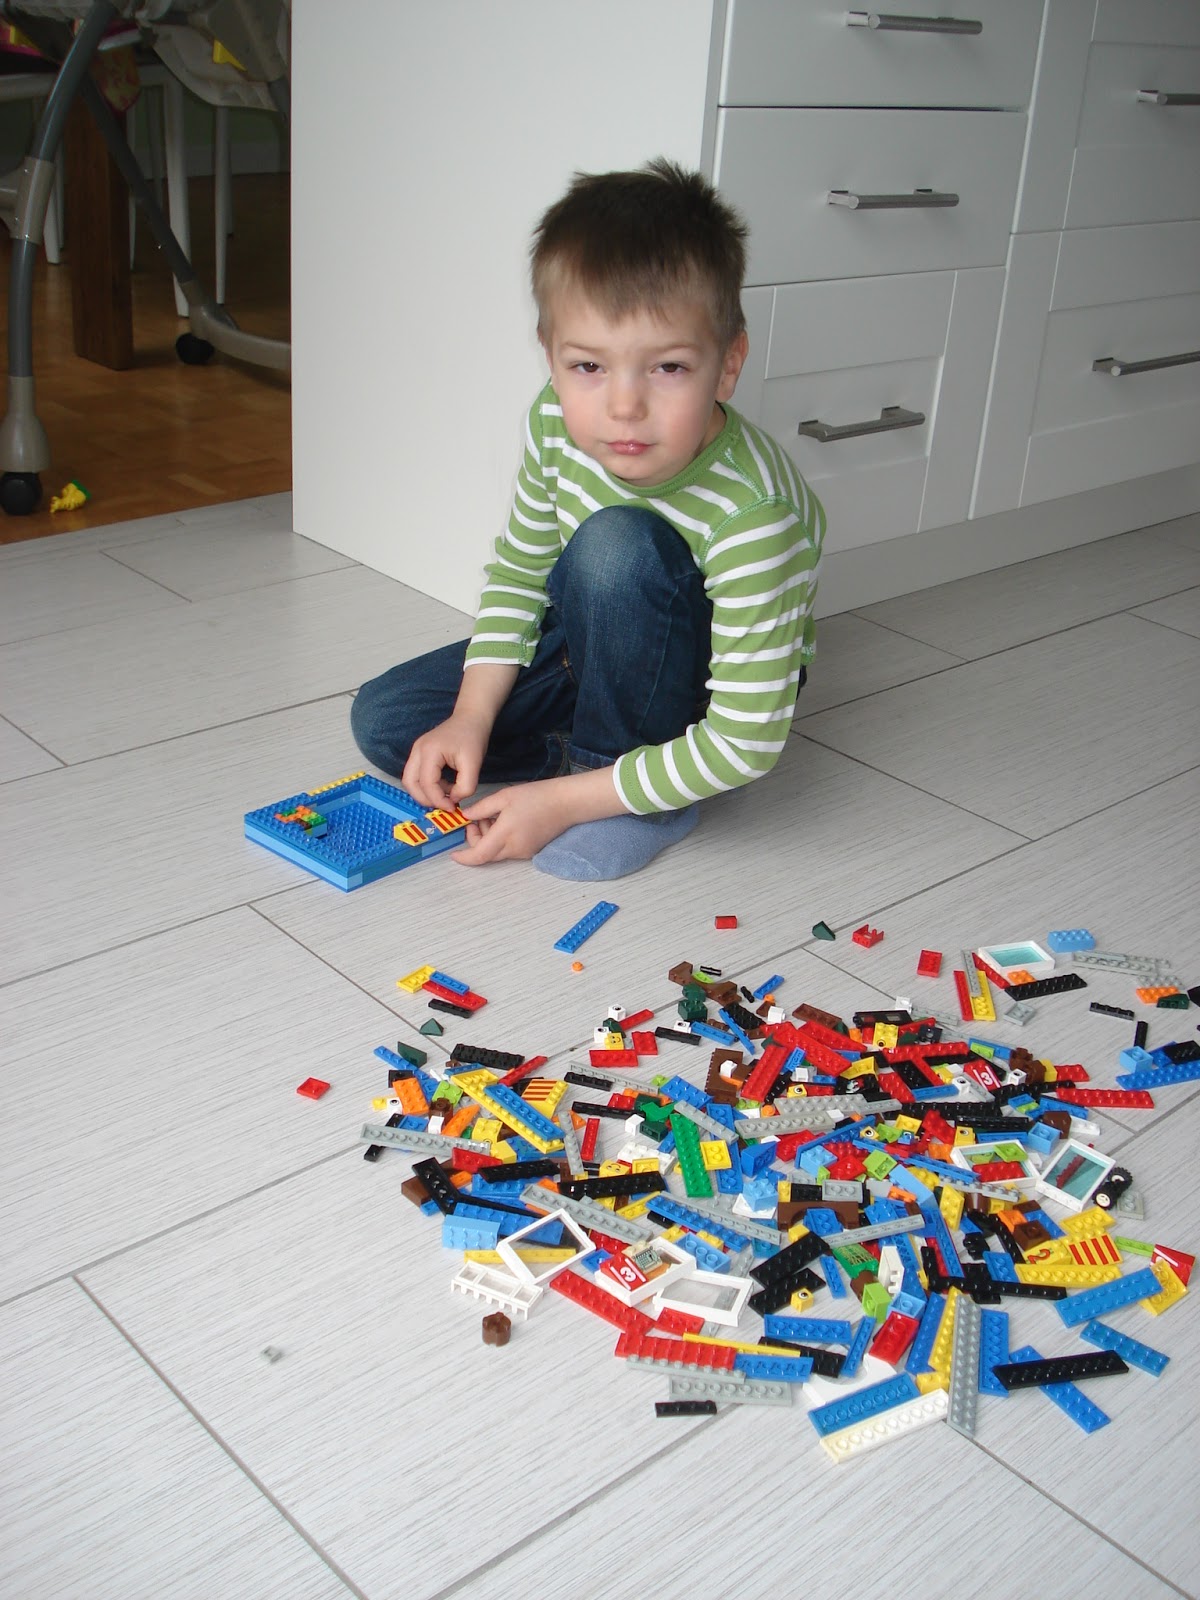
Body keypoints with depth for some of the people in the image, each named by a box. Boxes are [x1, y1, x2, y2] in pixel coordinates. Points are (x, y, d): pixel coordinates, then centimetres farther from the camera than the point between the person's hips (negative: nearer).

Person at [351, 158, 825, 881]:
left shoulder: (753, 516, -37)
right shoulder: (558, 421, -19)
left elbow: (746, 744, -33)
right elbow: (520, 568, -1)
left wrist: (562, 800, -31)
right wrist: (473, 716, -13)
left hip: (713, 684, -6)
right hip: (599, 647, 6)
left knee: (618, 546, -36)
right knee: (383, 719, -3)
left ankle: (632, 780, -17)